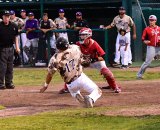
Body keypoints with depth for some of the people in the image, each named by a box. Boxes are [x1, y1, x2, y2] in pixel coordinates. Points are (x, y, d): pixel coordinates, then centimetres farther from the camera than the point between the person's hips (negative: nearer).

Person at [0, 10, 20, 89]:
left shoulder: (13, 26, 5)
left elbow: (16, 37, 14)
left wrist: (17, 47, 8)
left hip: (10, 48, 5)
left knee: (10, 67, 10)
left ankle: (9, 83, 17)